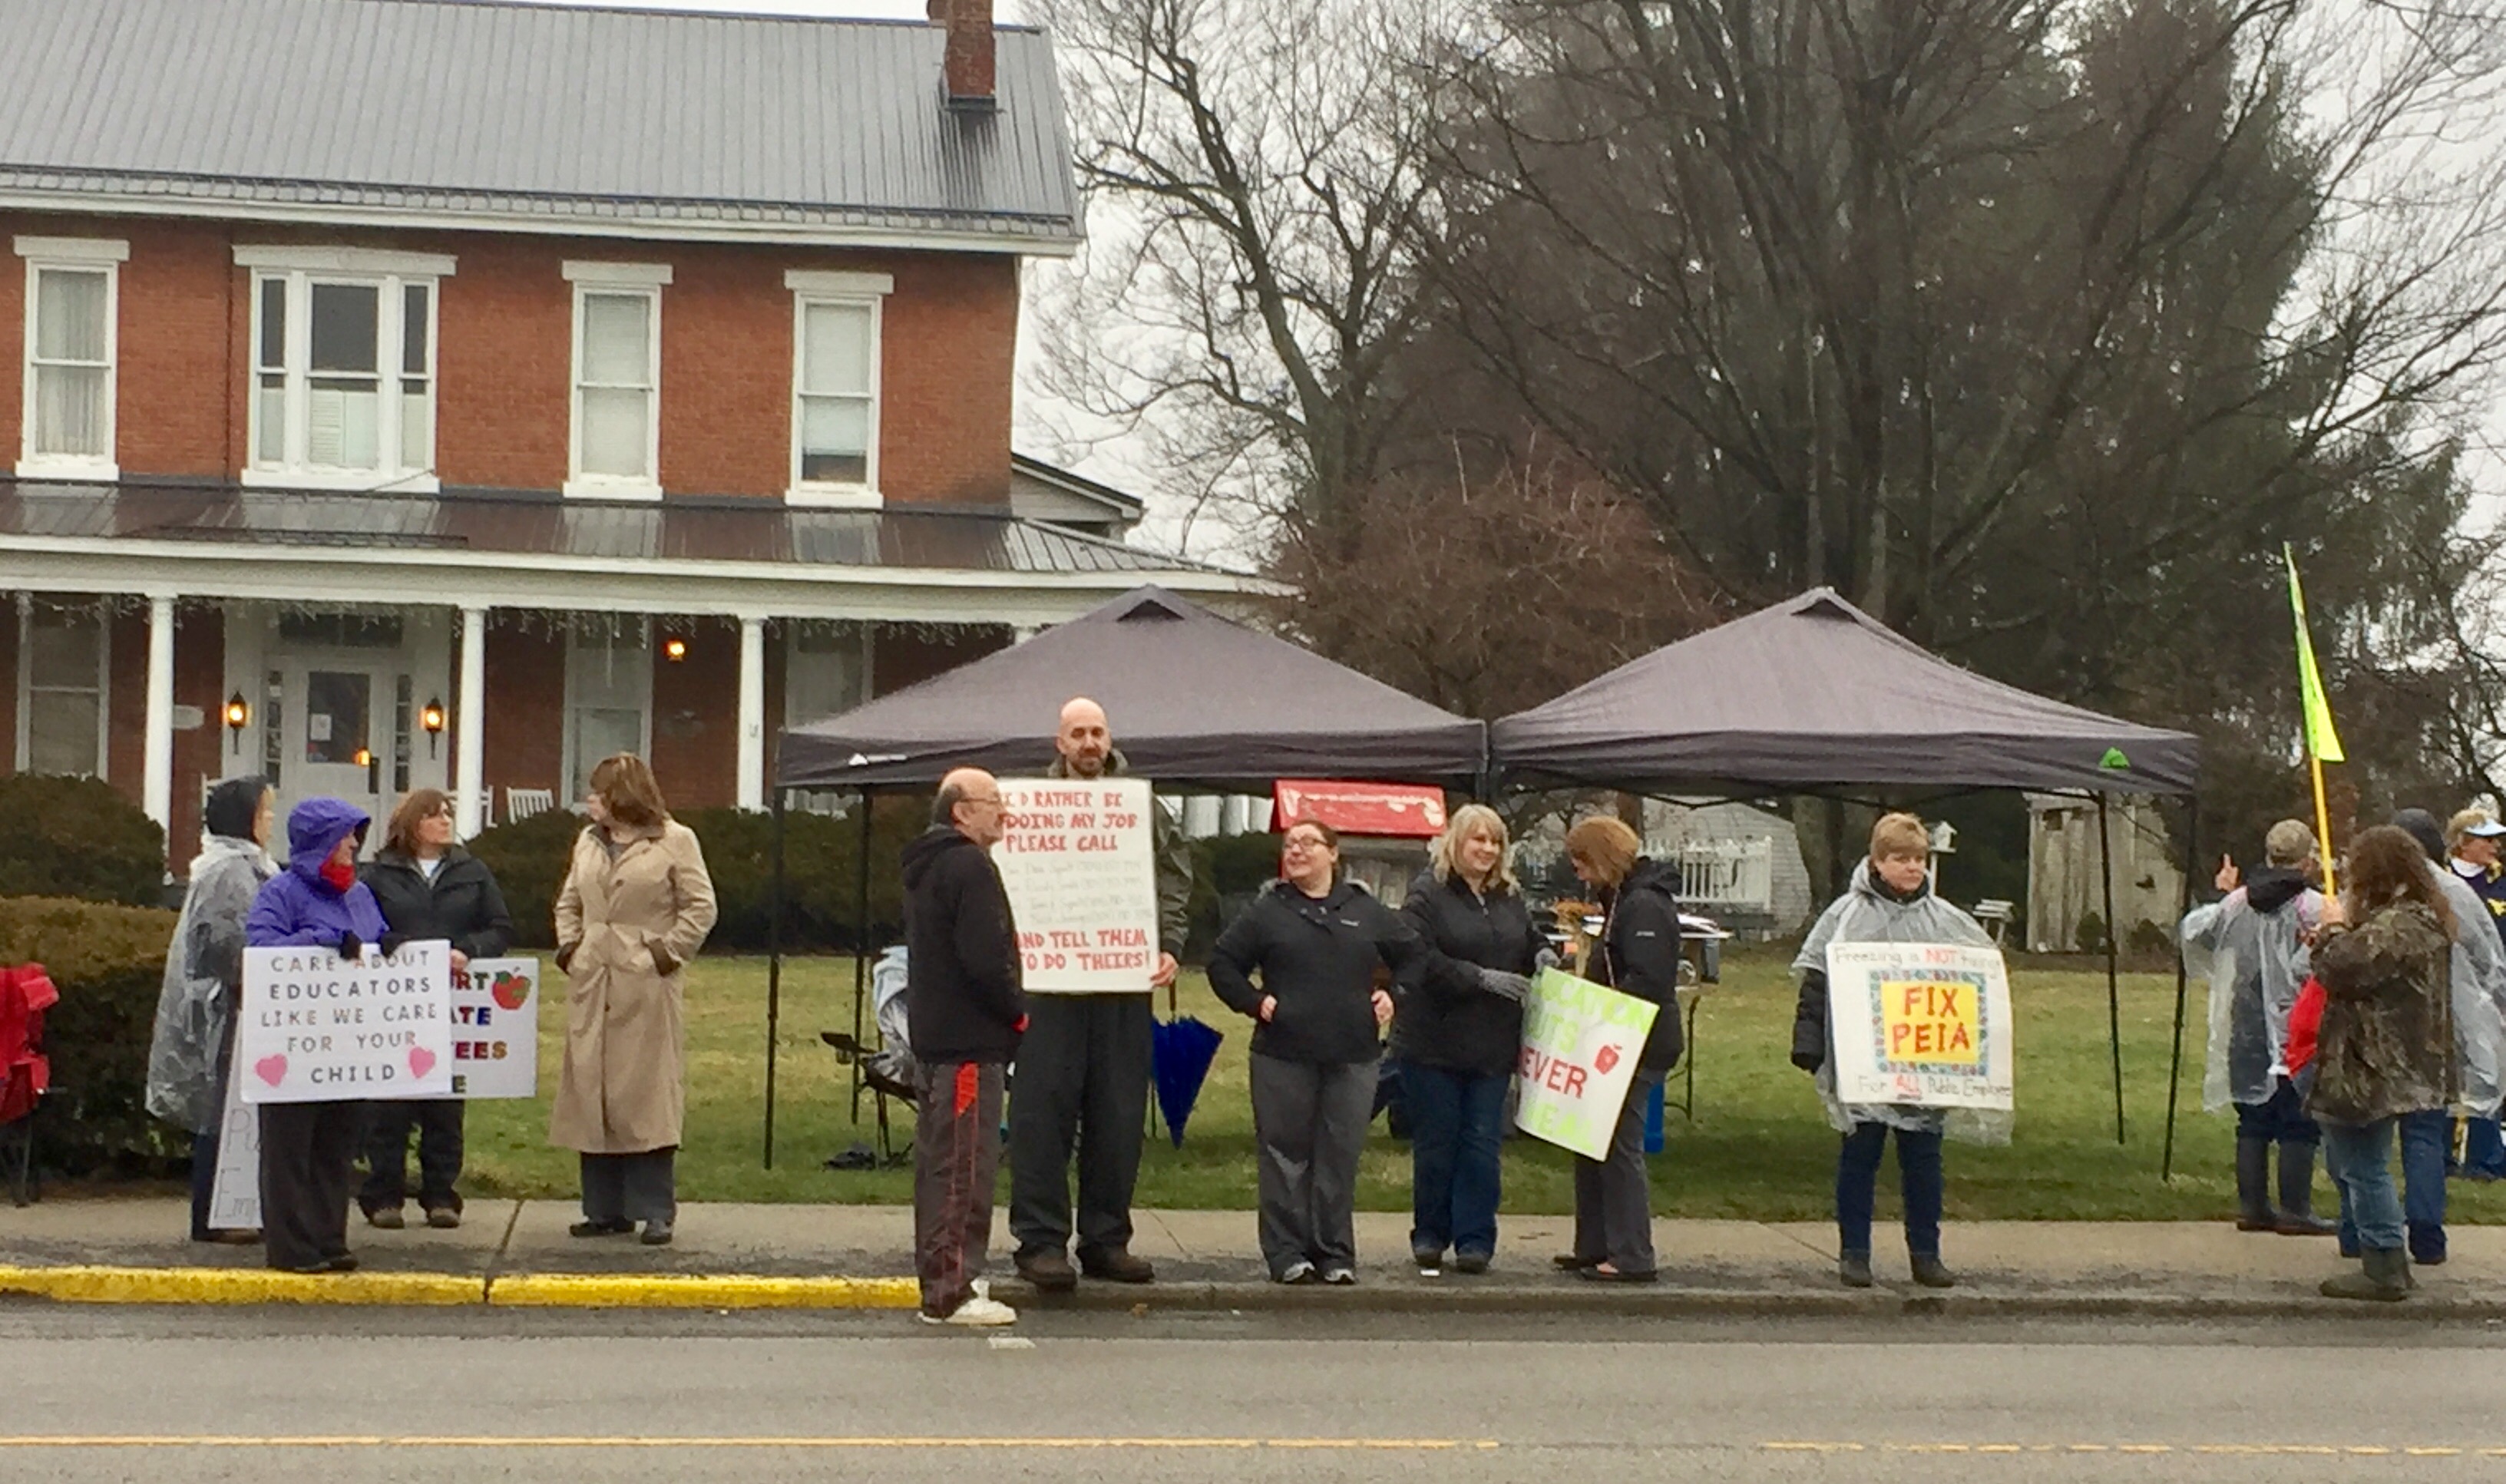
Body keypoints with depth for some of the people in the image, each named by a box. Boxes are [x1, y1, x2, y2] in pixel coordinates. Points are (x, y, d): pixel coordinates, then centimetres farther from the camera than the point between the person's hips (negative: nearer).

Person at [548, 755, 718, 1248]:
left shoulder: (675, 842, -1)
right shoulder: (589, 842, 18)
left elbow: (700, 909, -4)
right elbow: (569, 903, 25)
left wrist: (666, 954, -11)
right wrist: (569, 949, 9)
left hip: (647, 988, -6)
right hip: (592, 986, 6)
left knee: (648, 1097, -7)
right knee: (591, 1096, 5)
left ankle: (656, 1212, -3)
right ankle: (606, 1209, 13)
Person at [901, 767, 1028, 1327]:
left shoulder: (925, 866, 17)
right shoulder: (970, 867, -15)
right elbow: (986, 959, -23)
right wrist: (1017, 1010, -8)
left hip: (931, 1034, 11)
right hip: (969, 1040, -11)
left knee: (937, 1161, 15)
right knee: (965, 1165, -8)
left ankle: (941, 1278, 23)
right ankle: (952, 1291, -8)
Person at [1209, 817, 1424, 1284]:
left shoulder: (1367, 912, 10)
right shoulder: (1267, 912, 5)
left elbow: (1415, 955, 19)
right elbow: (1222, 963, 8)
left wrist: (1393, 998, 7)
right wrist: (1254, 1002, -4)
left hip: (1353, 1054, 1)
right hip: (1284, 1055, -1)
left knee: (1341, 1158, 3)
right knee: (1286, 1156, -1)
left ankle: (1336, 1254, 9)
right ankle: (1288, 1254, 3)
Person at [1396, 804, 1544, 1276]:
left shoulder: (1509, 898, 11)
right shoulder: (1428, 895, -7)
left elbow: (1532, 940, 26)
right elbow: (1420, 961, -17)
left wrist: (1544, 957, 2)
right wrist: (1483, 978, -21)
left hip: (1493, 1045, 4)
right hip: (1434, 1043, -4)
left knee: (1482, 1144, 3)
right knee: (1436, 1143, 4)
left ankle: (1474, 1238, 7)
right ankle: (1429, 1236, 16)